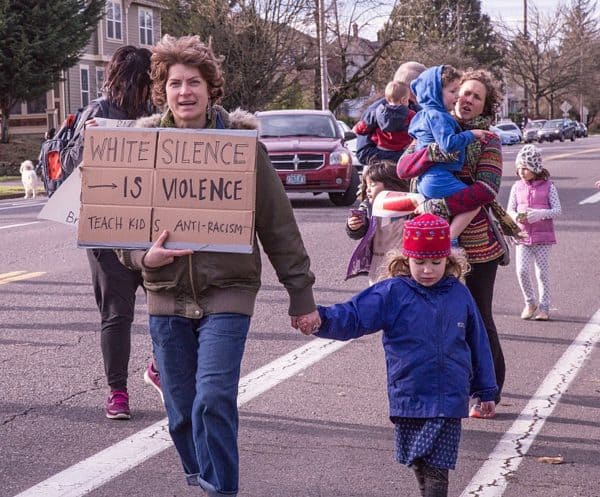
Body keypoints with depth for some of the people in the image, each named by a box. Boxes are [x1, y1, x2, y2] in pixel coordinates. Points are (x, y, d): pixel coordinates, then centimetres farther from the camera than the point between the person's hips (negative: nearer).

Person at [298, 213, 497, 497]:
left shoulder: (459, 294, 3)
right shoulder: (392, 293, -4)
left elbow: (477, 343, 11)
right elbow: (354, 315, -14)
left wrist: (486, 391, 16)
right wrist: (321, 319, -34)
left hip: (449, 400, 0)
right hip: (409, 397, 1)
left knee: (437, 468, -5)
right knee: (418, 464, 14)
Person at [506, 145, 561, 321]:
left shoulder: (548, 186, -3)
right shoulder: (517, 187, 5)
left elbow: (557, 210, -7)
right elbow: (509, 210, 7)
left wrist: (540, 214, -24)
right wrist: (516, 216, -16)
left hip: (543, 236, -2)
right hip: (523, 236, 2)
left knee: (543, 273, 3)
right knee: (522, 270, -9)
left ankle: (544, 307, 15)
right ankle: (530, 303, 12)